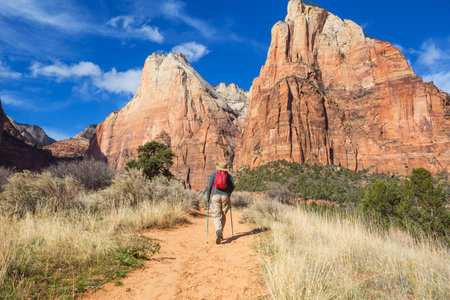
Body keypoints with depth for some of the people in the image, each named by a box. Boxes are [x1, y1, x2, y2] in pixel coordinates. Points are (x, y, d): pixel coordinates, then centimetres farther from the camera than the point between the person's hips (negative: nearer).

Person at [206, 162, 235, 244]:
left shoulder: (214, 174, 7)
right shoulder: (229, 175, 9)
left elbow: (209, 186, 2)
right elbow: (232, 187, 6)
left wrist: (207, 197, 9)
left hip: (215, 196, -1)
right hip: (225, 196, 1)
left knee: (216, 215, -2)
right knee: (223, 216, 12)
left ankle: (218, 231, -27)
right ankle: (220, 235, 18)